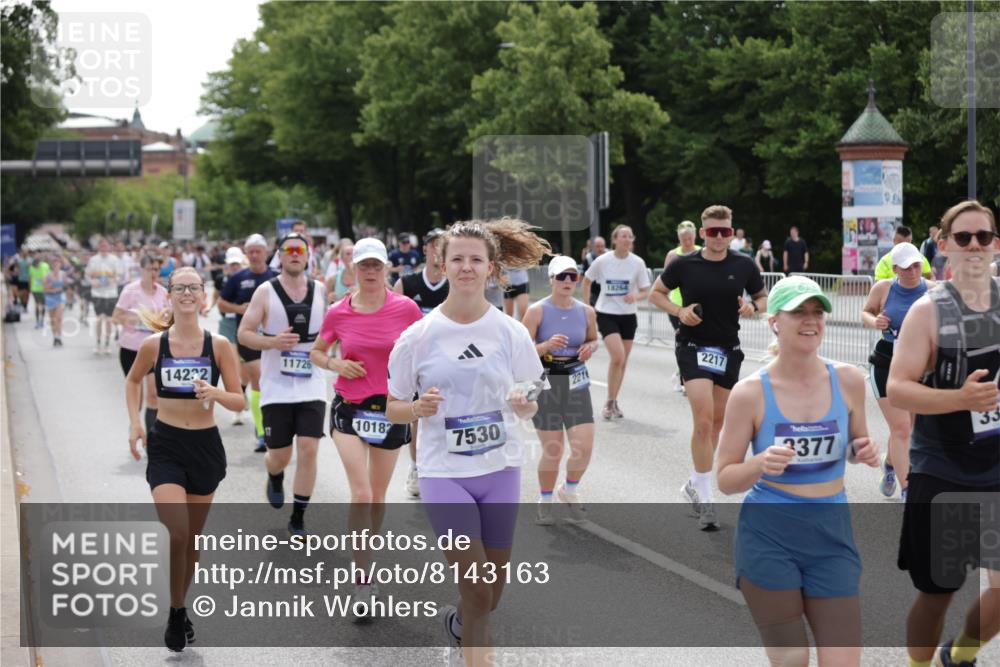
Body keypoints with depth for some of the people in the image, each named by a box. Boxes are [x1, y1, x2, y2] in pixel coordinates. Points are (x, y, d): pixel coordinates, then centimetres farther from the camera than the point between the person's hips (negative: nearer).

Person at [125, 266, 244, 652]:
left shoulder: (219, 345, -5)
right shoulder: (154, 344, -4)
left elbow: (239, 401, -2)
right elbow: (133, 380, 16)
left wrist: (214, 393, -22)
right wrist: (134, 422, 4)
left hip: (205, 446, 1)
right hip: (165, 446, -1)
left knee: (192, 537, 12)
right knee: (177, 534, -16)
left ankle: (180, 608, 33)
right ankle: (176, 613, 4)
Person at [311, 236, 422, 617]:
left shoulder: (406, 308, -7)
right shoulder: (338, 313, -4)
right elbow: (316, 352, 11)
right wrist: (336, 364, -8)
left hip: (391, 409, 1)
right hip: (349, 408, -1)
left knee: (378, 496, 12)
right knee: (361, 494, -13)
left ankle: (366, 562, 33)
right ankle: (362, 581, -8)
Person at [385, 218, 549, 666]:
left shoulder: (511, 332, -2)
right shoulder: (420, 336, -5)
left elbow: (530, 407, 6)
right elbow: (392, 410, 2)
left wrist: (524, 406, -18)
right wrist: (419, 408, -20)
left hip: (500, 470, 3)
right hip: (444, 472, -2)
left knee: (491, 597, 13)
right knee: (477, 593, -13)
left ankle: (456, 624, 46)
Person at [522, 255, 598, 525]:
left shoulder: (586, 311, 2)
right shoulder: (537, 311, -9)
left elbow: (593, 339, 19)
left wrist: (590, 347, -4)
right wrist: (546, 346, -26)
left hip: (576, 382, 3)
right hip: (546, 383, -3)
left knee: (584, 447, -6)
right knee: (552, 451, 0)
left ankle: (570, 491, 23)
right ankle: (544, 502, 24)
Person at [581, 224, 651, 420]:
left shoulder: (637, 262, -5)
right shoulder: (602, 261, -7)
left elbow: (645, 292, 0)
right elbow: (586, 281, 9)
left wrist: (635, 296, -21)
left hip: (628, 316, 3)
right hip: (606, 314, -3)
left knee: (622, 361, 9)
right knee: (618, 356, -18)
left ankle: (613, 403, 26)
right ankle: (609, 402, -2)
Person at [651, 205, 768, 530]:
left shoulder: (744, 265, -2)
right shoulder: (684, 265, -6)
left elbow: (763, 297, 11)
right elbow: (656, 293, 6)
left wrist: (753, 306, -12)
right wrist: (679, 311, -12)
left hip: (728, 350, 4)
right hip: (693, 347, -4)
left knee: (718, 420, 14)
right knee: (703, 420, -16)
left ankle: (695, 484, 34)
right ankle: (704, 498, -9)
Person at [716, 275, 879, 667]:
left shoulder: (848, 380, -2)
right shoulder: (750, 393, -11)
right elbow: (725, 480, -5)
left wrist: (862, 452, -8)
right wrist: (760, 464, -25)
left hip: (831, 533, 3)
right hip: (769, 536, -3)